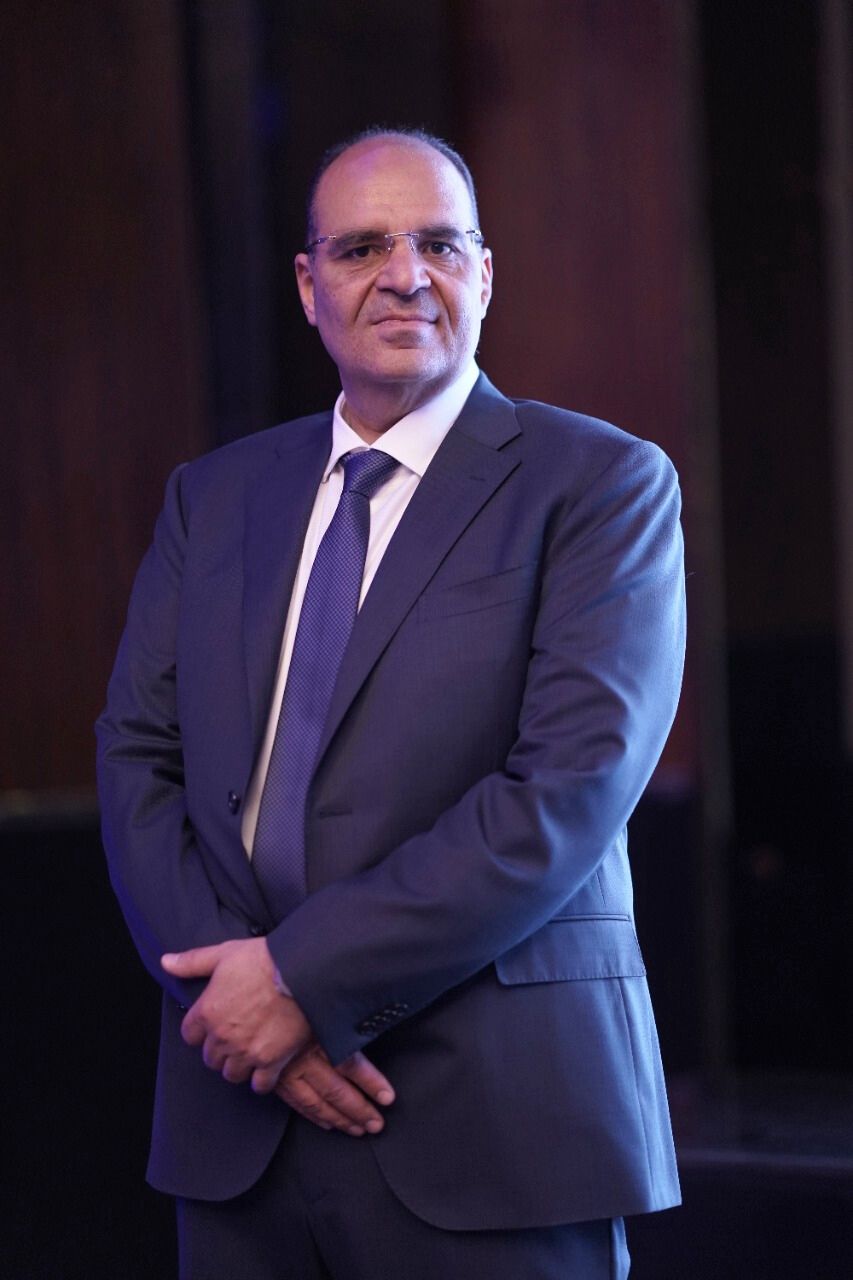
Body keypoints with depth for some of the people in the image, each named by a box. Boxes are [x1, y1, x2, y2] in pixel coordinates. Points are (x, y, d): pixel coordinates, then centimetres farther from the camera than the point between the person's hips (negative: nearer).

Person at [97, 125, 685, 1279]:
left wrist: (307, 975, -15)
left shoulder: (602, 484, -2)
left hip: (492, 1123, -4)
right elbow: (138, 759, 7)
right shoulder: (215, 495, 14)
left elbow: (570, 788, -12)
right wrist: (235, 985, -9)